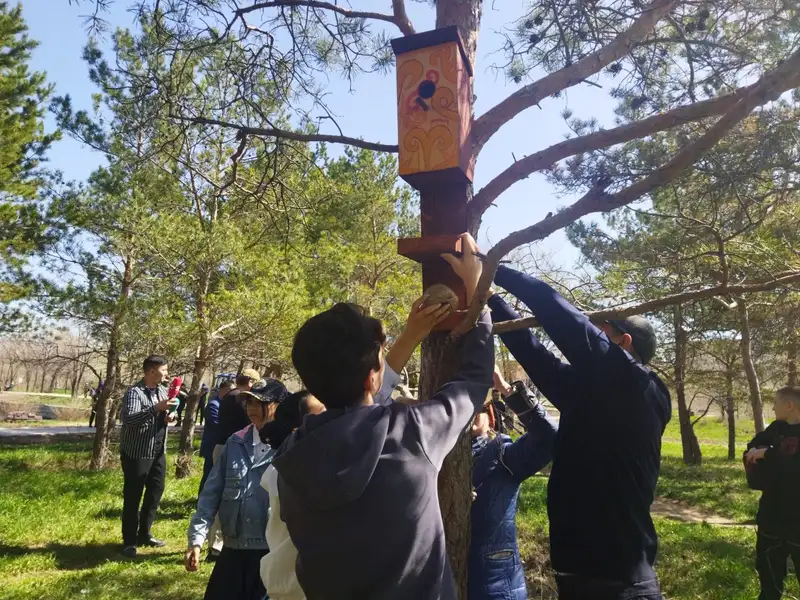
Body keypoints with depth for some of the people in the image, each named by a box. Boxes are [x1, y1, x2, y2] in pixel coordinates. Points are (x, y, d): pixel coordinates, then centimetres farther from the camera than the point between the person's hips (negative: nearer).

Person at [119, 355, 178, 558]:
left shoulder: (162, 390, 9)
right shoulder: (135, 392, -16)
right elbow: (129, 419, -30)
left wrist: (169, 416, -1)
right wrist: (156, 408, -37)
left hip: (158, 452, 8)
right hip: (136, 453, -8)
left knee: (156, 492, 14)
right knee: (133, 497, 2)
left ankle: (144, 534, 29)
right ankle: (129, 541, 15)